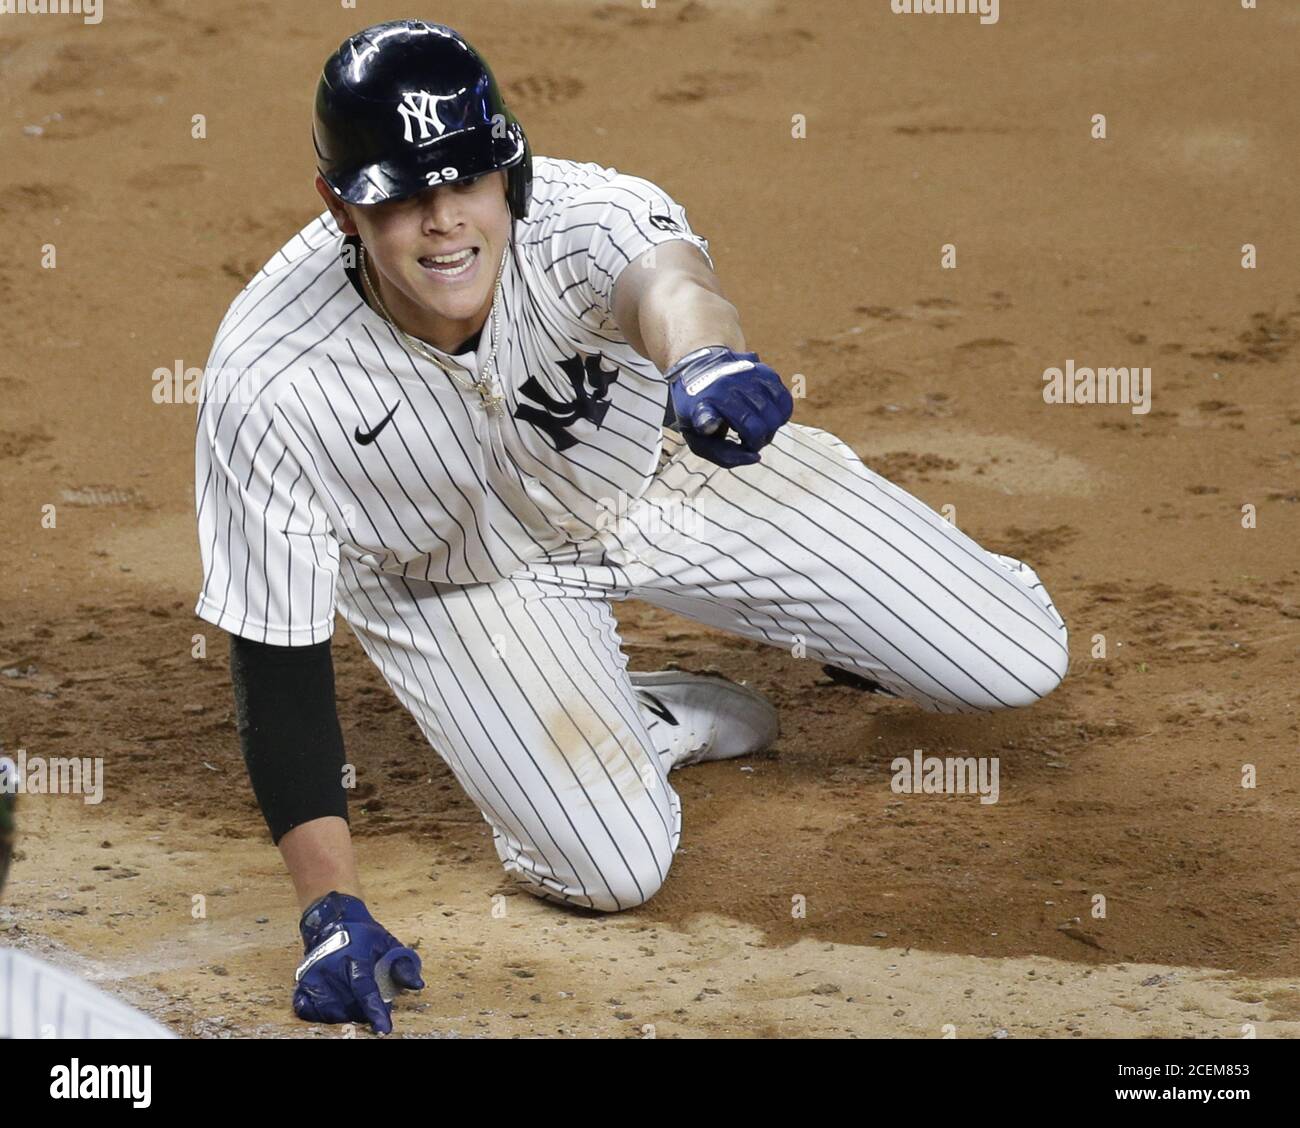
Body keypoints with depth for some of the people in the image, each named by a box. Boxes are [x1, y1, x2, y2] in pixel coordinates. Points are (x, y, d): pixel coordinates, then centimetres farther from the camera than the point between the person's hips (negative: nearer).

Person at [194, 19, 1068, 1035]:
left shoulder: (581, 219, -36)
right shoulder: (267, 381, -35)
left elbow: (666, 273, -62)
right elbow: (276, 656, -28)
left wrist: (705, 356, -88)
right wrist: (332, 912, -35)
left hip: (666, 469, 1)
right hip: (463, 583, -1)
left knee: (1018, 662, -3)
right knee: (612, 866, -22)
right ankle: (663, 719, 13)